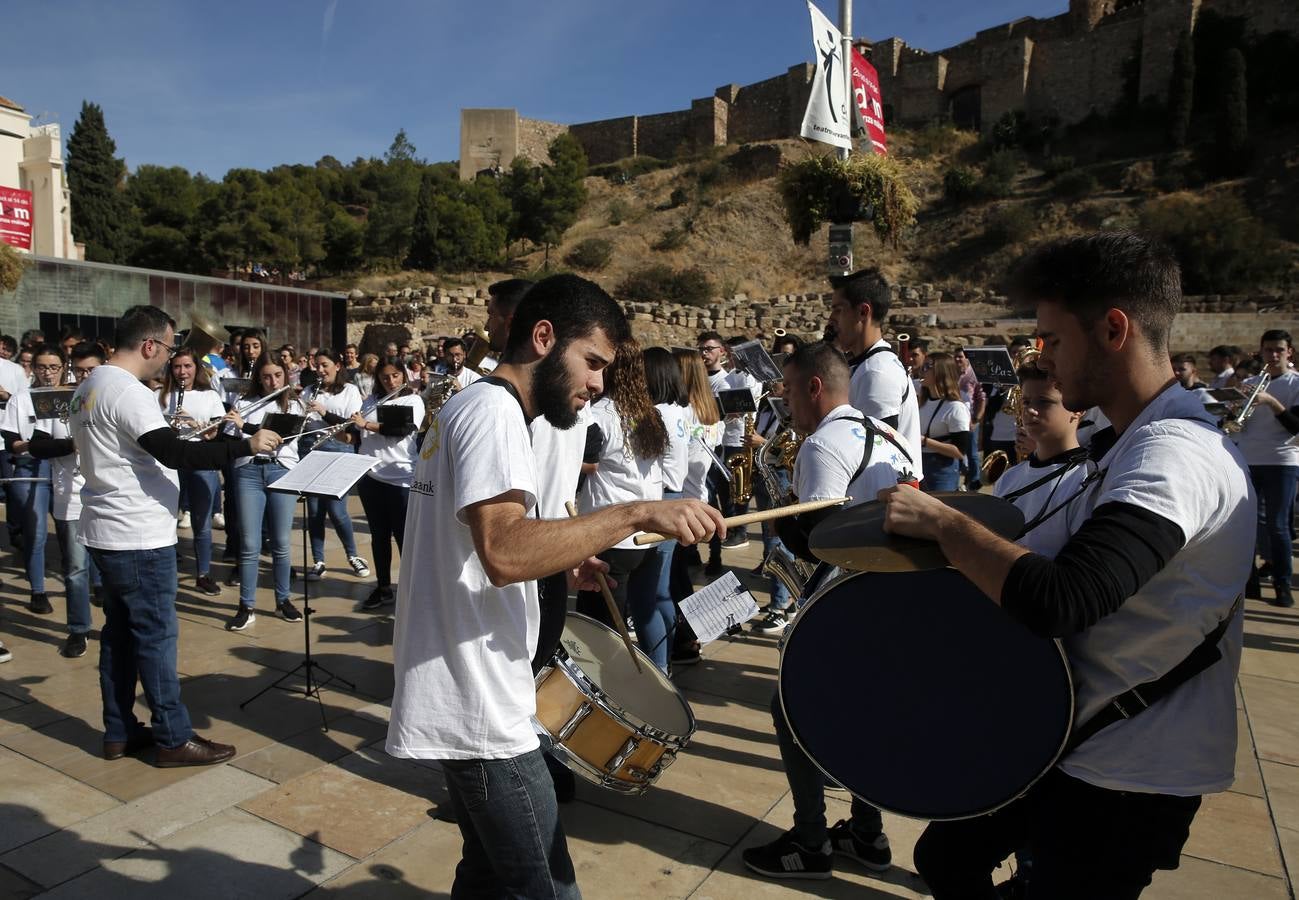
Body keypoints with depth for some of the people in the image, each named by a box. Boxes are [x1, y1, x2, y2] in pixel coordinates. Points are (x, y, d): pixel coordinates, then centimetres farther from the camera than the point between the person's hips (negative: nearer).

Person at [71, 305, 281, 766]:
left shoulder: (88, 388, 12)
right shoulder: (128, 393, -20)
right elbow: (175, 454, -30)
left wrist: (167, 437, 18)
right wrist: (247, 444, -26)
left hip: (108, 533, 10)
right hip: (140, 538, -10)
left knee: (120, 633, 15)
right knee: (156, 636, -2)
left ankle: (120, 733, 25)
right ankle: (174, 738, 8)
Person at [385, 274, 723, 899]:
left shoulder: (467, 405, 15)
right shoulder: (493, 409, -16)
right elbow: (504, 552, -32)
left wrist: (560, 561, 12)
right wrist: (638, 513, -30)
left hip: (464, 698, 10)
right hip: (479, 707, -10)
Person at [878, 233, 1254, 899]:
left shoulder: (1173, 457, -26)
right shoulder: (1137, 440, 7)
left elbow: (1059, 602, -40)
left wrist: (940, 521, -27)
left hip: (1130, 780, -9)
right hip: (1078, 738, 9)